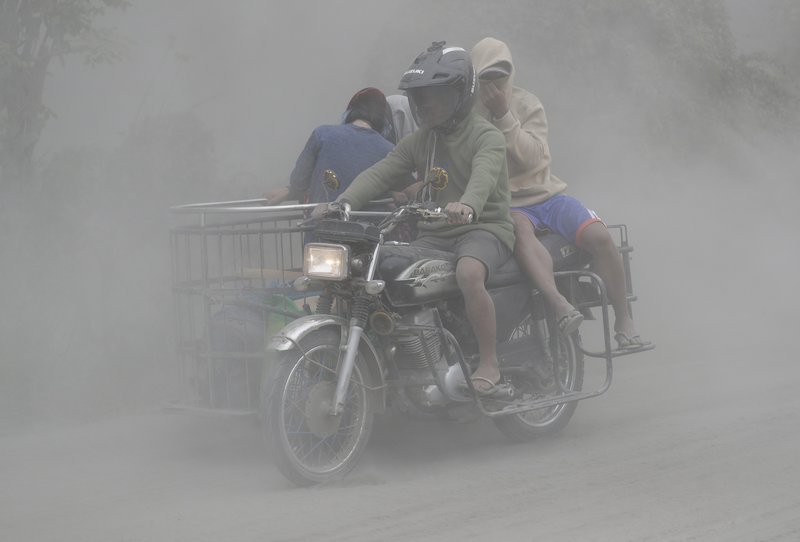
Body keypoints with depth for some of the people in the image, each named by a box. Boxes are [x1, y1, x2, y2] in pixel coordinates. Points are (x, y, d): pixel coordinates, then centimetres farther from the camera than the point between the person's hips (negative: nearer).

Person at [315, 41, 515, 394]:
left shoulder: (486, 137, -5)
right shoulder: (419, 141, 15)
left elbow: (484, 175, -27)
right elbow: (381, 173, 2)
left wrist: (467, 206, -50)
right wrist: (343, 203, -17)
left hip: (484, 227, -6)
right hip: (434, 233, 6)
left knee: (468, 274, -37)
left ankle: (490, 364, -25)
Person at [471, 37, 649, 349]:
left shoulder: (526, 104, 5)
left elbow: (531, 155, -10)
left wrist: (503, 116, -17)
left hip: (543, 194, 3)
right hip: (503, 205, -3)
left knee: (598, 236, -21)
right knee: (520, 229, -39)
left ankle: (623, 320, -10)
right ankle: (559, 305, -56)